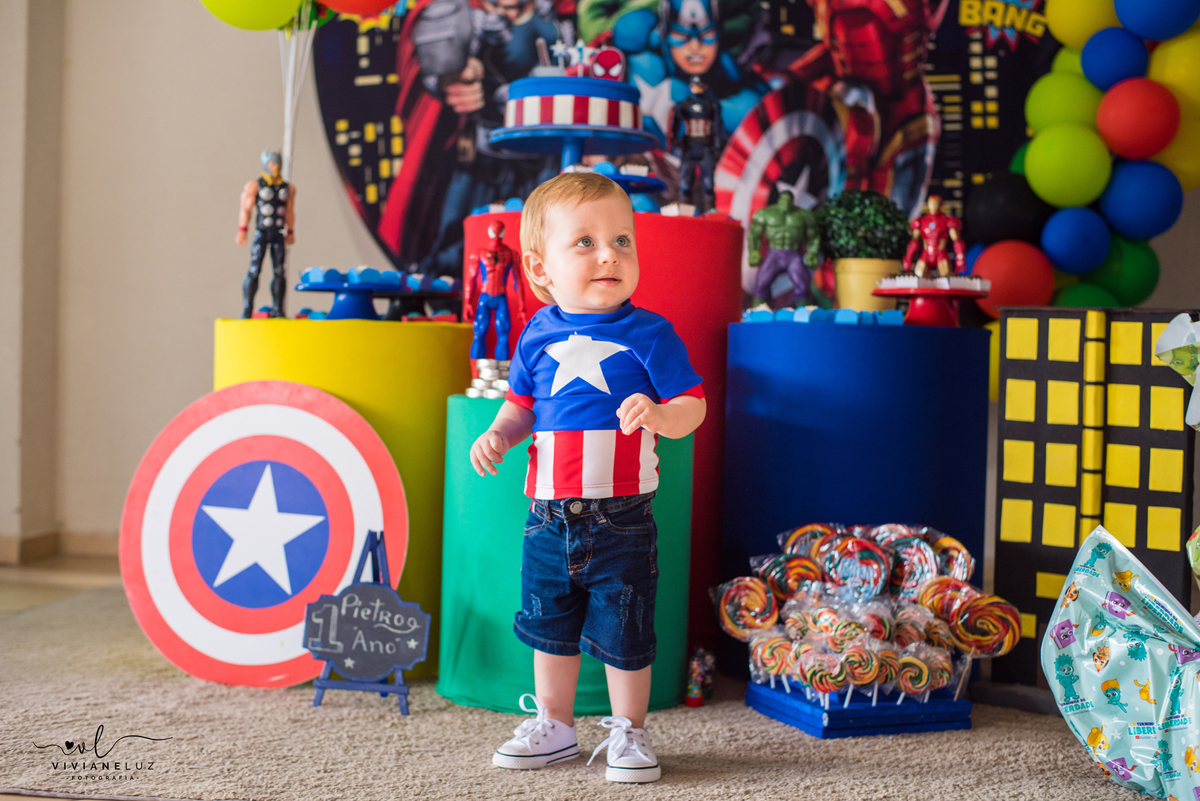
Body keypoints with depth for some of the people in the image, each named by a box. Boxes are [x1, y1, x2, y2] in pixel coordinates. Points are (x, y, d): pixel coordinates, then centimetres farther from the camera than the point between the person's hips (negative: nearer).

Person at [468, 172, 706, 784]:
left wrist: (661, 416, -28)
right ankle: (553, 726, 34)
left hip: (621, 519, -4)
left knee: (623, 635, 5)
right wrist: (499, 434, -3)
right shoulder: (538, 335, 3)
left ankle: (628, 733, 25)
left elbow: (693, 404, -8)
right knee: (549, 627, 16)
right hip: (549, 517, 4)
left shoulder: (648, 333, -8)